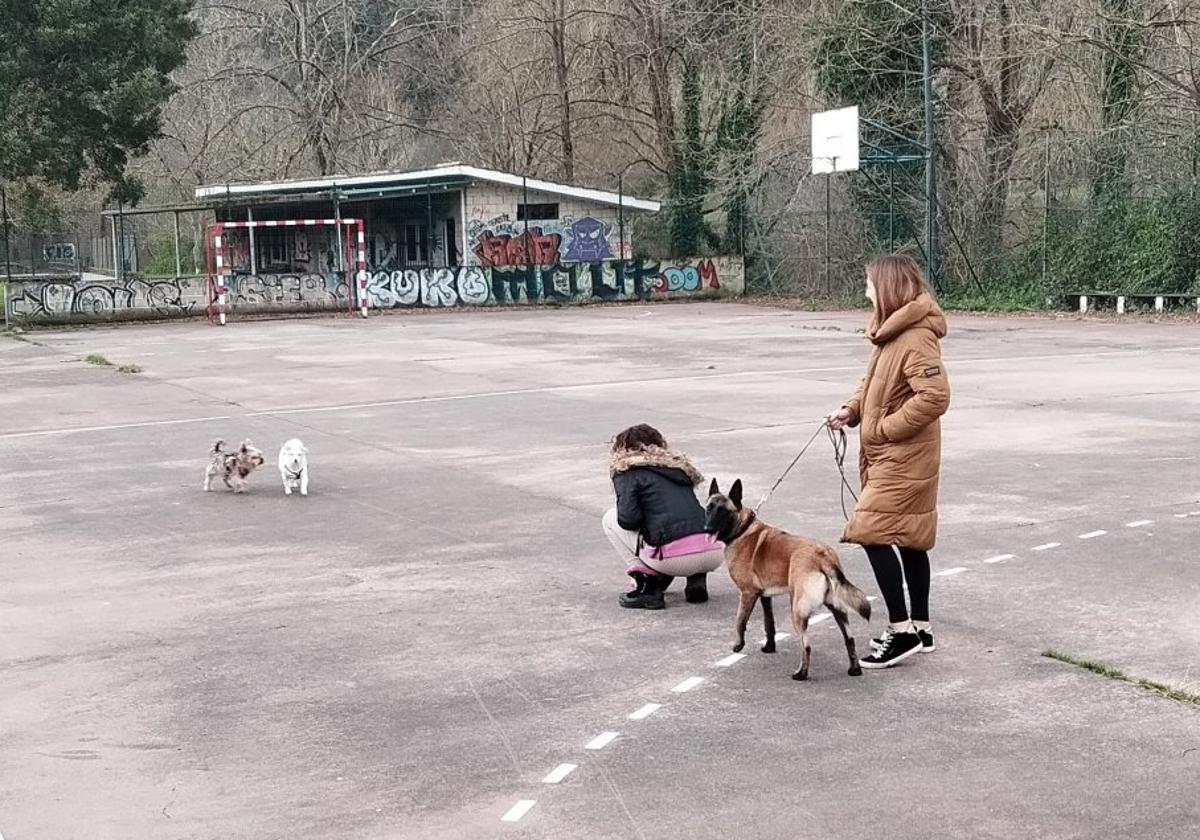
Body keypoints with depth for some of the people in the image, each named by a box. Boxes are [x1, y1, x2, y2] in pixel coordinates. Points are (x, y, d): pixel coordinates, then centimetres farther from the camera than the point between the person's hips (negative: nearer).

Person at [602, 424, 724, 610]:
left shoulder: (628, 471, 8)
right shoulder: (678, 465, 26)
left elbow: (629, 518, -7)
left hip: (675, 557, -6)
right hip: (715, 555, 6)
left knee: (610, 519, 17)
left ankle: (648, 587, 7)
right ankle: (698, 580, 14)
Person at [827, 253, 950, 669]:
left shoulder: (916, 338, -21)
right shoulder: (894, 332, 11)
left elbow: (935, 396, -28)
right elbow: (875, 383, 21)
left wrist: (885, 428, -21)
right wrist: (851, 410, 3)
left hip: (903, 458, -10)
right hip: (889, 455, 10)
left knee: (872, 533, -13)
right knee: (909, 538, 14)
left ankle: (901, 629, -9)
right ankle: (919, 626, 23)